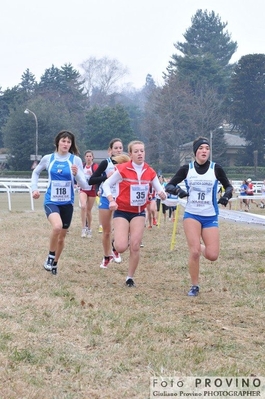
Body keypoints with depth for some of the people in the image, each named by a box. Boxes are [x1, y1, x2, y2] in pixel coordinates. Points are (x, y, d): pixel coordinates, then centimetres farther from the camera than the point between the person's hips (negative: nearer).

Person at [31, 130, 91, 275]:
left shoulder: (75, 160, -6)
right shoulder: (48, 158, -2)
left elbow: (85, 185, -8)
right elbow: (36, 172, 18)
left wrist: (76, 174, -25)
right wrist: (34, 188, 6)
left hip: (67, 202, 2)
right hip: (51, 201, -2)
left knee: (62, 237, 12)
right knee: (57, 226, -30)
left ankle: (54, 263, 37)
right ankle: (50, 257, -8)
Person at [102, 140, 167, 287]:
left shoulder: (150, 172, -4)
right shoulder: (123, 169, -14)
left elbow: (160, 190, 0)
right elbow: (106, 184, -7)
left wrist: (163, 194, -25)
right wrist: (111, 200, -22)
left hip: (139, 212, 3)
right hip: (122, 211, -3)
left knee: (135, 246, -4)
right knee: (121, 247, -14)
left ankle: (130, 277, 12)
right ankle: (117, 239, 24)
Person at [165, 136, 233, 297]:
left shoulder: (216, 169, -2)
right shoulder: (186, 169, -1)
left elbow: (228, 186, 10)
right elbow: (168, 186, 3)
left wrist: (227, 195, -13)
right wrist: (177, 190, -19)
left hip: (211, 217, 1)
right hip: (192, 215, -1)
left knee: (212, 255, -8)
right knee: (194, 252, -15)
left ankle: (200, 248, 28)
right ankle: (194, 286, 3)